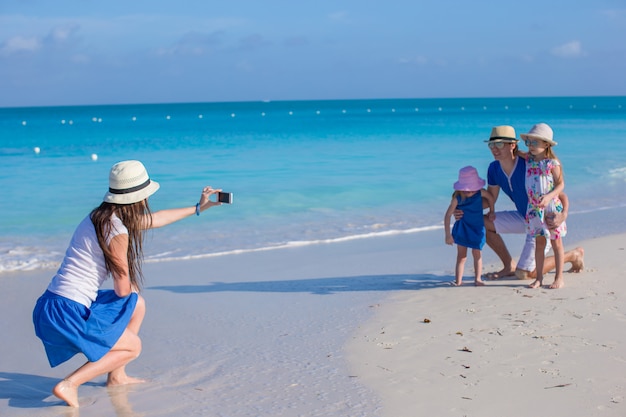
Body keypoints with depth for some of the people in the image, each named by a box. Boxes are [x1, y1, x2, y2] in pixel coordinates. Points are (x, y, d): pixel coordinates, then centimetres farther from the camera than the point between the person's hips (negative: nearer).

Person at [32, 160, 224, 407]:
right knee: (132, 347, 9)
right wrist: (133, 289, 13)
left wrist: (198, 208, 34)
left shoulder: (102, 217, 10)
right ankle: (69, 385, -2)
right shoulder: (116, 231, -19)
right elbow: (123, 289, -11)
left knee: (138, 305, 22)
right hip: (67, 313, -9)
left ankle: (116, 376, 29)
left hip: (58, 306, 9)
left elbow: (154, 220, 26)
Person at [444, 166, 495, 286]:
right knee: (461, 255, 4)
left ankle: (478, 278, 8)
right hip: (462, 229, -2)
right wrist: (448, 235, -19)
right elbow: (448, 215, -19)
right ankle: (458, 280, 1)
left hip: (477, 228, 2)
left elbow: (490, 198, 8)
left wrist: (491, 212, 14)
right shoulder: (457, 198, -20)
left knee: (477, 254, 5)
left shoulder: (481, 193, -15)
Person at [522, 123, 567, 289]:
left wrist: (549, 197, -24)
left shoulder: (553, 163, -10)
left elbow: (560, 184, -11)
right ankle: (539, 277, 13)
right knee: (539, 243, 8)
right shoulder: (528, 161, 5)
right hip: (534, 208, 4)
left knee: (556, 242, 6)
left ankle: (559, 277, 12)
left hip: (551, 207, -4)